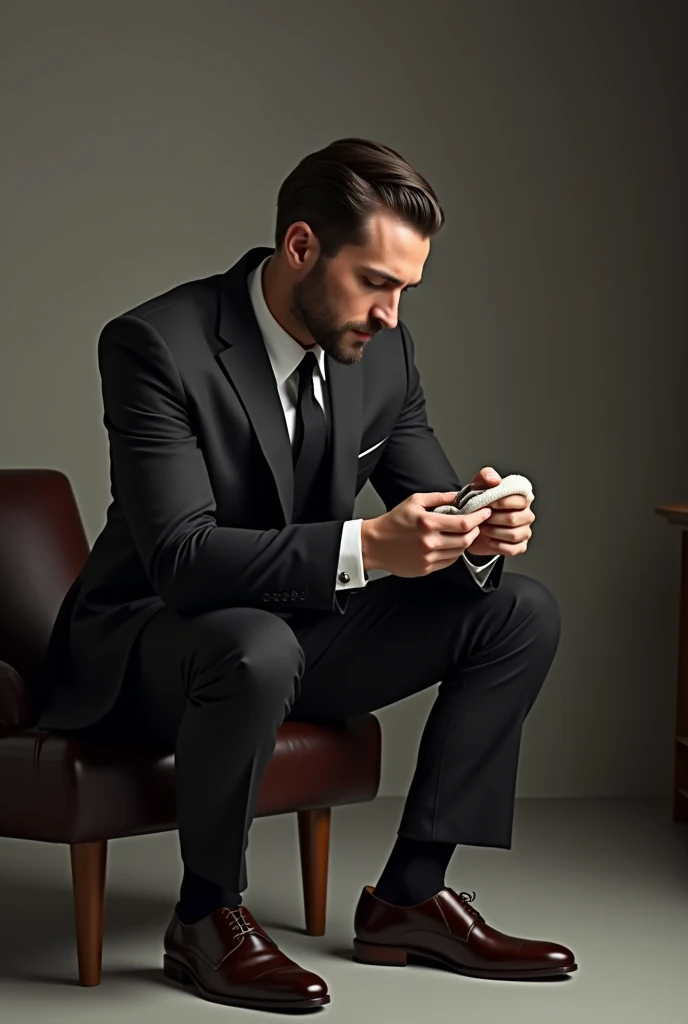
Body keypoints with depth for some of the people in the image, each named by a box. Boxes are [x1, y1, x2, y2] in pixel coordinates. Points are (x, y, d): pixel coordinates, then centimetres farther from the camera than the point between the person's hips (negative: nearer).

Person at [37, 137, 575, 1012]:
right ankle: (207, 918, -14)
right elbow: (182, 557, -30)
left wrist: (478, 530, -23)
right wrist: (365, 546, -41)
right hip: (144, 645, -7)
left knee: (521, 611, -6)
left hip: (299, 630, 7)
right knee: (256, 648, -40)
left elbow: (425, 496, 3)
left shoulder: (383, 350, -3)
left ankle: (409, 895, -2)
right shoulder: (156, 345, -23)